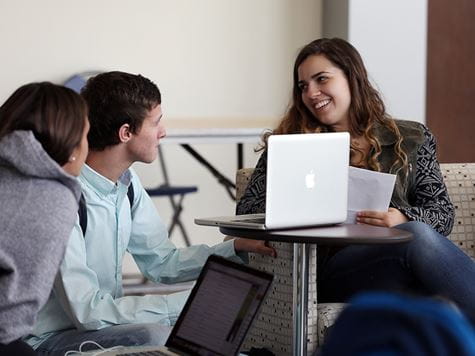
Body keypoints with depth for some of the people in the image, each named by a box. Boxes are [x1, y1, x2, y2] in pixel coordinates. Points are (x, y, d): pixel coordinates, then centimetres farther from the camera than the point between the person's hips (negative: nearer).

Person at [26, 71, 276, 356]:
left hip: (102, 321, 9)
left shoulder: (127, 182, 4)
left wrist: (236, 247, -3)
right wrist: (189, 302, -25)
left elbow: (162, 262, 12)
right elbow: (87, 311, -28)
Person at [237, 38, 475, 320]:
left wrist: (403, 219, -12)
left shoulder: (412, 139, 20)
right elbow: (248, 210, 9)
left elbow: (443, 212, 12)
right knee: (418, 237, -32)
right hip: (334, 269, -2)